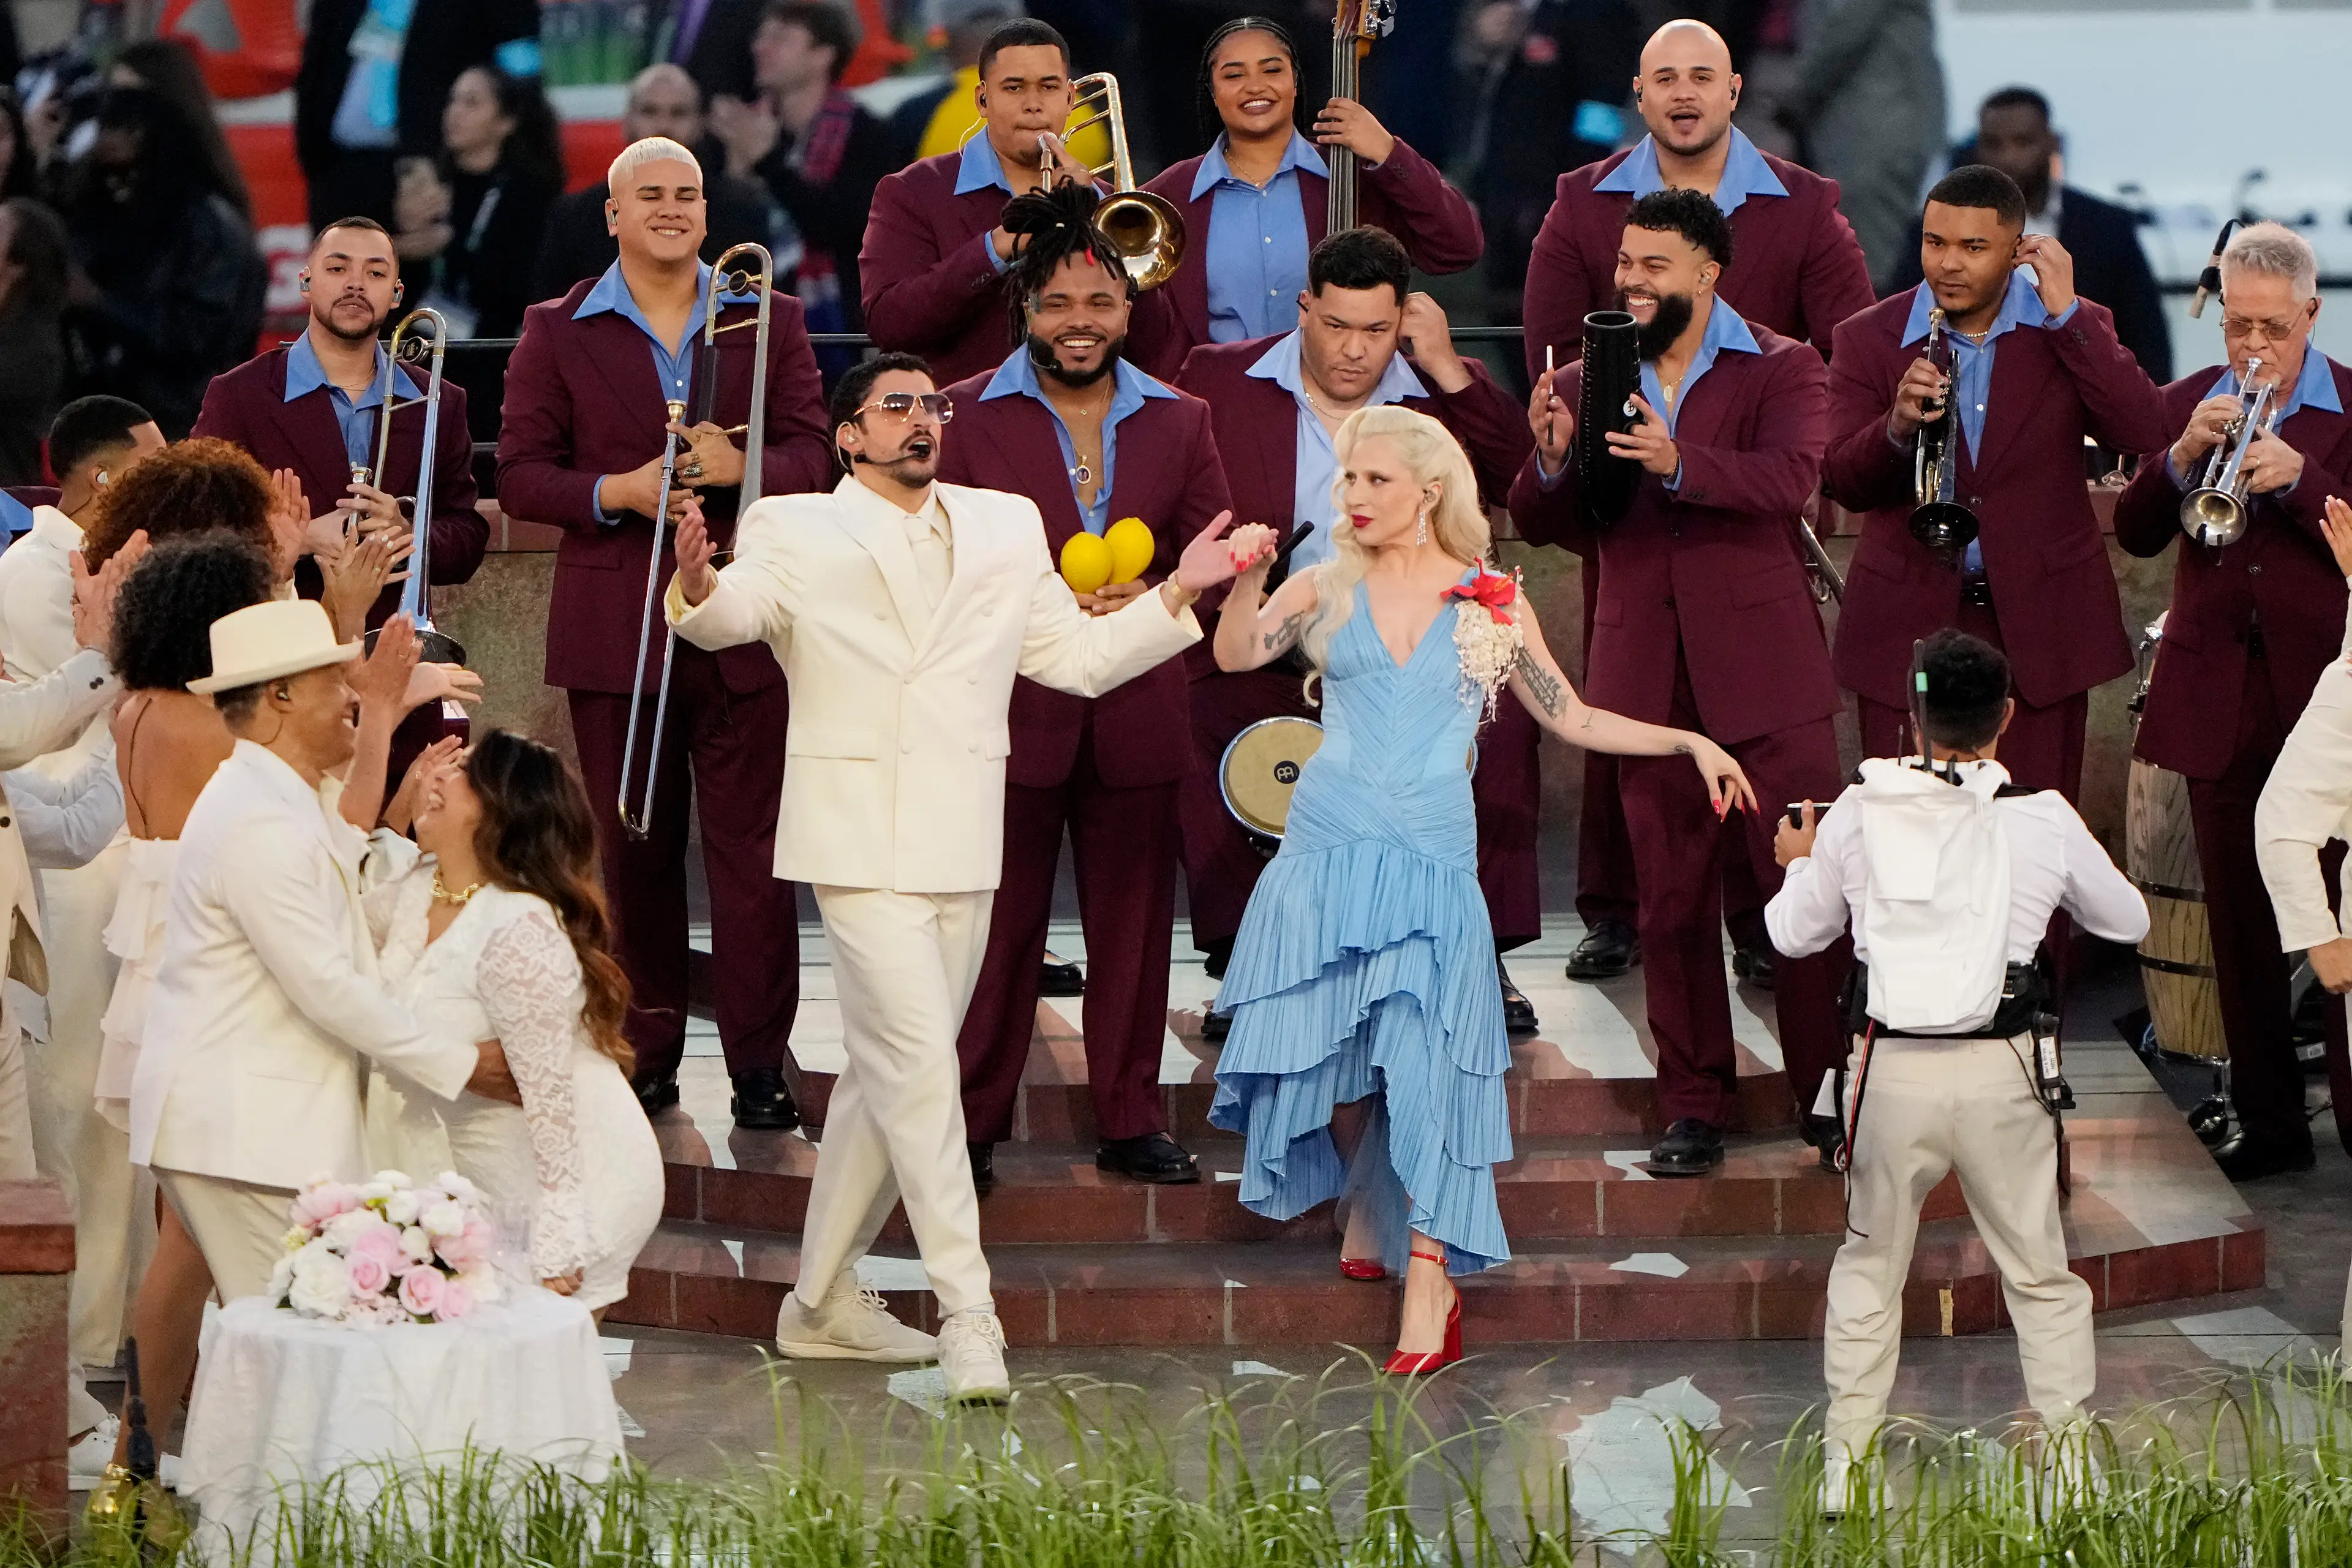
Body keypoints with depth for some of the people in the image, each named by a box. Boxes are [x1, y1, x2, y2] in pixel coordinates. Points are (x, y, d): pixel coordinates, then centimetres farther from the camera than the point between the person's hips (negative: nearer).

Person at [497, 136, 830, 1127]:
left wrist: (739, 466, -18)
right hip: (615, 628, 0)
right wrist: (618, 492, -15)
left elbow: (811, 455, 2)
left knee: (750, 849, -3)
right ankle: (646, 1054, 13)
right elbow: (520, 475, 2)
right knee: (634, 850, 5)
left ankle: (759, 1064, 0)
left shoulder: (768, 322, 10)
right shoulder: (558, 333, 7)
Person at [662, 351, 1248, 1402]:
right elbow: (739, 610, -16)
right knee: (918, 1063, -14)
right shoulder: (798, 532, 2)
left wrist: (1176, 595, 4)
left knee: (886, 1076, 12)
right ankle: (967, 1315, -14)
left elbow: (1081, 656, 17)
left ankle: (823, 1301, 23)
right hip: (861, 841, -5)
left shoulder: (1005, 529, 16)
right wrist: (698, 587, -38)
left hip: (962, 843, 5)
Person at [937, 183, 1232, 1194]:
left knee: (1134, 921, 7)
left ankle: (1131, 1120, 16)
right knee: (997, 927, -1)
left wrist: (1147, 595, -9)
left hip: (1136, 718, 3)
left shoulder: (1177, 422, 12)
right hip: (1011, 711, -3)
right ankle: (970, 1127, 7)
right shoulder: (968, 417, 3)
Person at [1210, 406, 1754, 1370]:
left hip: (1431, 856, -1)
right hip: (1329, 846, 1)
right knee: (1333, 1054, 0)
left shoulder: (1493, 604, 8)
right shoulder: (1328, 591, 9)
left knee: (1422, 1054, -11)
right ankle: (1369, 1203, 29)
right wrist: (1247, 581, -23)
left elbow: (1571, 719, 14)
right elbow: (1236, 654, -5)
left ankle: (1430, 1277, -12)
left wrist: (1690, 743, 7)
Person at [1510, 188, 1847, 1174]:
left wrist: (1678, 462, -34)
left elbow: (1791, 479, -18)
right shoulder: (1585, 386, 11)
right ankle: (1694, 1107, 13)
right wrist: (1551, 463, -14)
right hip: (1649, 679, 3)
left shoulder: (1780, 371, 0)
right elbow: (1542, 527, 8)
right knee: (1672, 904, 6)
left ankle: (1827, 1094, 10)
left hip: (1766, 676, -3)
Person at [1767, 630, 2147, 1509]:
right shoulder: (2043, 821, -5)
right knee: (2039, 1270, 12)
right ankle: (2073, 1456, 14)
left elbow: (1794, 933, 11)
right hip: (2001, 1072, -1)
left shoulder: (1858, 815, -2)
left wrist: (1800, 865, 32)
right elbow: (2127, 920, 11)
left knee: (1870, 1263, 16)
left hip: (1892, 1066, 1)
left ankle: (1846, 1458, 17)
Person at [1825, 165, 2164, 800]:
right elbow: (1844, 484, -5)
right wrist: (1898, 426, -26)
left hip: (2040, 624, 0)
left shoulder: (2077, 329, 2)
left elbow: (2144, 433, -13)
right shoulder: (1868, 338, 1)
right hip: (1909, 625, 0)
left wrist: (2065, 313, -15)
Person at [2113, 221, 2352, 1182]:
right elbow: (2135, 534, 2)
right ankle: (2269, 1119, 14)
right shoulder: (2186, 406, 10)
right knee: (2238, 919, 6)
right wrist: (2181, 459, -14)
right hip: (2218, 696, 3)